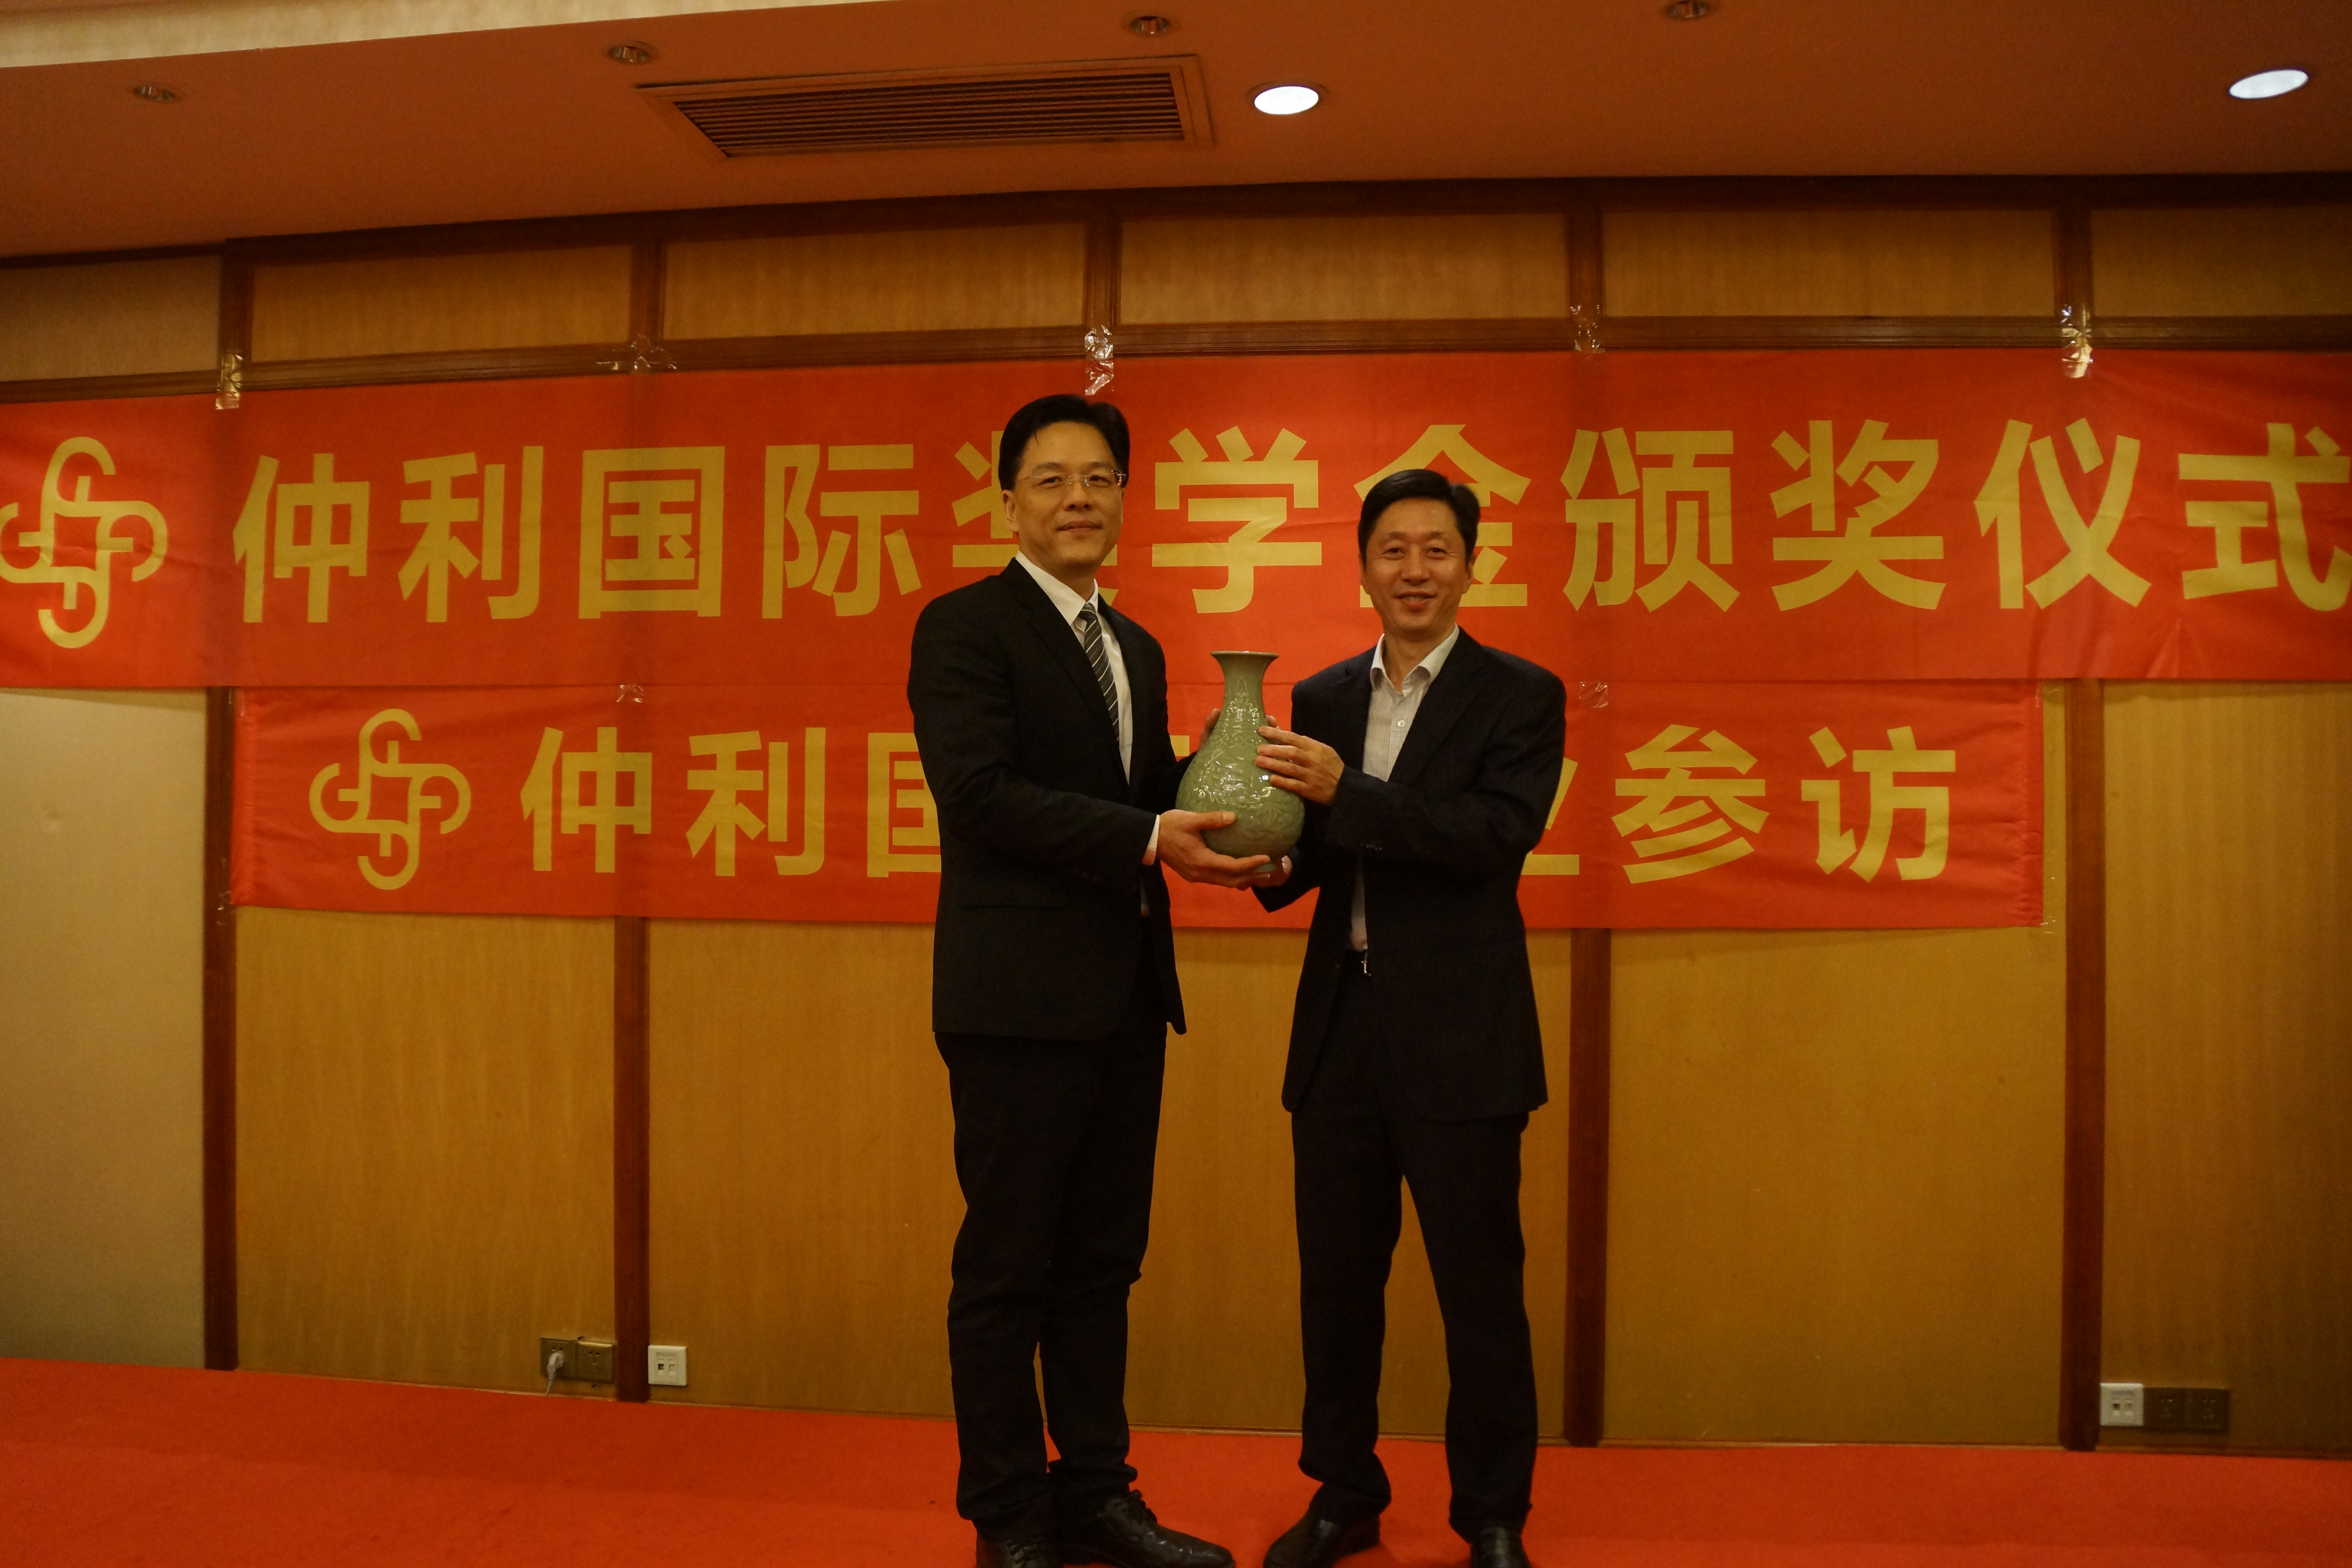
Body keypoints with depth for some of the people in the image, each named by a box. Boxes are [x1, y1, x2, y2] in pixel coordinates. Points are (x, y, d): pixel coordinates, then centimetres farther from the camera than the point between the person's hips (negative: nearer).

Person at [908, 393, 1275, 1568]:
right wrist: (1150, 841, -22)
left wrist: (1214, 820, -5)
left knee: (1101, 1261, 16)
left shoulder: (1136, 649, 17)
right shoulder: (964, 627, -6)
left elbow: (1152, 798, 17)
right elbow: (980, 793, -18)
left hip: (1126, 997, 8)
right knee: (1008, 1265, 5)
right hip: (1019, 993, -7)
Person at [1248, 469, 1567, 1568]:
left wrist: (1343, 791, -25)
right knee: (1335, 1278, 13)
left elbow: (1500, 834, -17)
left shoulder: (1520, 696, -2)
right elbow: (1313, 851, 11)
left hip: (1458, 1033, -4)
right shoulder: (1321, 697, 11)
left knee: (1479, 1284, 5)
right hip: (1340, 1024, 4)